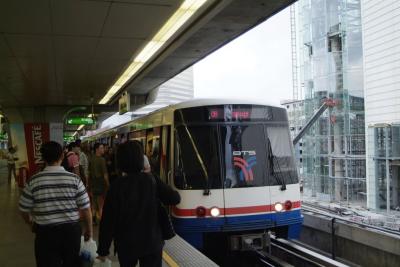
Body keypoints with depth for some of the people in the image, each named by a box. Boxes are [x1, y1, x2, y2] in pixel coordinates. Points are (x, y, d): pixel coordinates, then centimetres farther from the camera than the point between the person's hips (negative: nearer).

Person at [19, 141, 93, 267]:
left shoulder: (33, 181, -7)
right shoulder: (74, 179, -9)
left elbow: (24, 210, 3)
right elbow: (85, 209, -6)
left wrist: (31, 224, 25)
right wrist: (89, 229, 11)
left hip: (45, 232, -1)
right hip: (71, 230, 1)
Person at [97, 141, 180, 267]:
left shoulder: (117, 186, -12)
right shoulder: (152, 181, -9)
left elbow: (108, 221, -11)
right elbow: (175, 198, -9)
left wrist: (103, 250, -4)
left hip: (126, 244, 0)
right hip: (152, 242, 0)